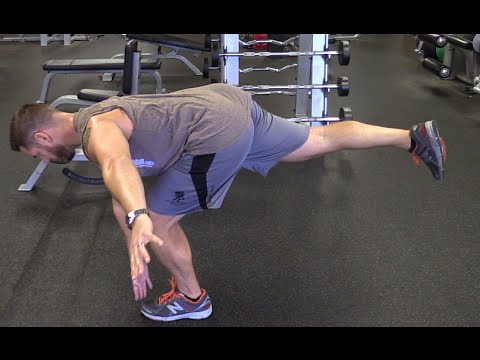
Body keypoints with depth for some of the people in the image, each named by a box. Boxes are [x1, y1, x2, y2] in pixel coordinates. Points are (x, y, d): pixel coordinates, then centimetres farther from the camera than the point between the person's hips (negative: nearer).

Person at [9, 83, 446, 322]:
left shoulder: (96, 130, -12)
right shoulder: (98, 122, 20)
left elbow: (118, 165, -39)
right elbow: (124, 192, 25)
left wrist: (138, 220, -58)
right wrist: (136, 258, 27)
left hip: (218, 134, -10)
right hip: (230, 102, 10)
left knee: (158, 220, 3)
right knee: (320, 141, 19)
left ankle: (192, 297, 25)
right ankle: (416, 136, 27)